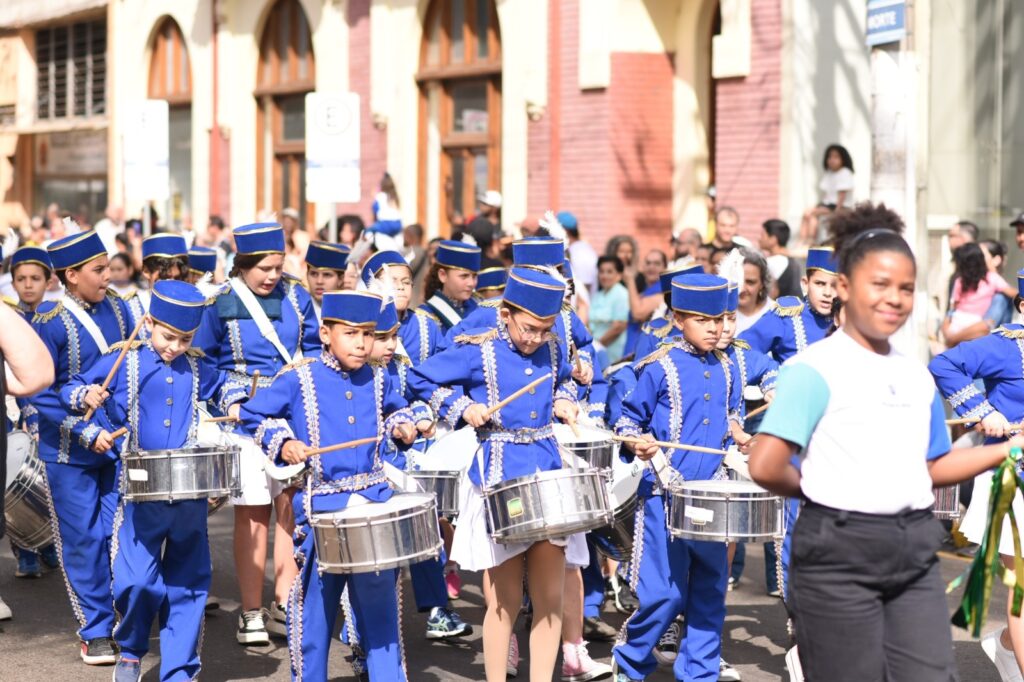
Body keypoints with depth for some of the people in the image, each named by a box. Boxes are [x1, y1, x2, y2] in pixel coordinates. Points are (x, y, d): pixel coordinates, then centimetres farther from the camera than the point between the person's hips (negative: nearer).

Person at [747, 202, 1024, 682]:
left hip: (914, 552, 6)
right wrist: (817, 487, -1)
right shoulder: (816, 369, -11)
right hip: (839, 552, -6)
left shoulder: (917, 378, 12)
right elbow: (766, 467, -18)